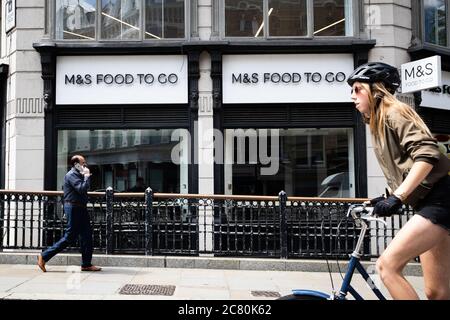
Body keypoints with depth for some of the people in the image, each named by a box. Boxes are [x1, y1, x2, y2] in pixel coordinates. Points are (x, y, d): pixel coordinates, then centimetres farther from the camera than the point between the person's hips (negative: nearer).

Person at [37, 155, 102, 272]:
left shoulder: (79, 175, 18)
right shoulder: (71, 175, -12)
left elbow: (85, 189, 17)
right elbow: (82, 189, -23)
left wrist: (86, 176, 8)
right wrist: (87, 177, -12)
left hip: (80, 208, 10)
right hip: (73, 207, -10)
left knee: (87, 235, 8)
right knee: (70, 237, -5)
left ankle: (86, 264, 13)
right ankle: (44, 257, 6)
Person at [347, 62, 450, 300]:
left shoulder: (394, 112, -8)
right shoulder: (378, 124, 20)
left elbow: (427, 154, -21)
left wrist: (397, 197, -26)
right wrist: (389, 198, 12)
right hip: (426, 203, 9)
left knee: (387, 264, -17)